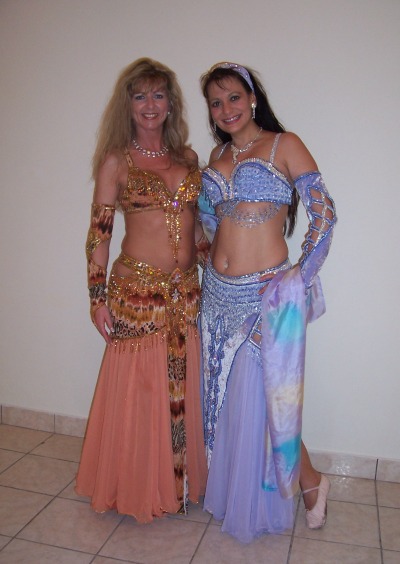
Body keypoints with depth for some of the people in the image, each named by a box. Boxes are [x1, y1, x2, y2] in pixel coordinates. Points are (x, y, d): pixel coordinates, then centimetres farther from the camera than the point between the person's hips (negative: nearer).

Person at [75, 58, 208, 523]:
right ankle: (139, 489, 29)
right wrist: (98, 297, -7)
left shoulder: (187, 157, 11)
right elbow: (98, 232, -3)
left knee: (183, 389, 12)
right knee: (140, 389, 7)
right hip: (136, 291, -4)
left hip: (186, 291, 4)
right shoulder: (116, 161, -1)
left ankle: (182, 481, 34)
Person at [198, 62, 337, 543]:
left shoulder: (284, 144, -3)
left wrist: (302, 274, -13)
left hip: (267, 292, -6)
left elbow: (324, 212, -8)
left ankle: (310, 479, 30)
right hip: (219, 291, 6)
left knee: (268, 393, 2)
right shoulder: (217, 155, 13)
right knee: (225, 392, 14)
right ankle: (230, 492, 36)